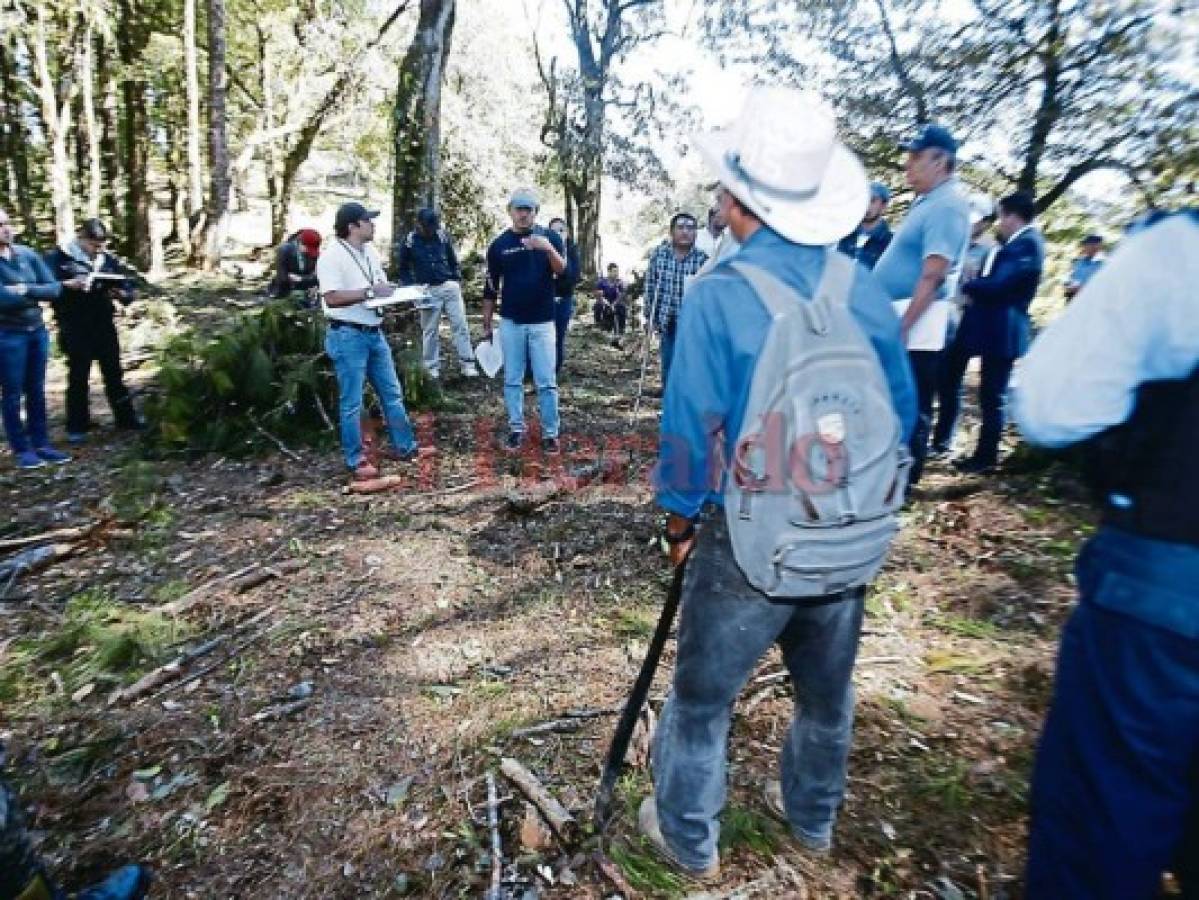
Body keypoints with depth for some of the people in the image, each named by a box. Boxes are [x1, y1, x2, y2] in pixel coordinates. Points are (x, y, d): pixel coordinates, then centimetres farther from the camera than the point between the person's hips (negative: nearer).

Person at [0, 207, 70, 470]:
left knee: (37, 391, 11)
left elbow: (55, 288, -2)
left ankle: (41, 444, 20)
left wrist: (25, 289, -16)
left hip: (38, 330, 4)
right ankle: (21, 449, 12)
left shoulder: (27, 254, 3)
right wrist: (36, 295, -7)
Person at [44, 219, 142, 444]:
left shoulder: (108, 260, 7)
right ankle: (77, 427, 14)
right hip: (75, 329, -3)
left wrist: (121, 293, -16)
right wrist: (68, 285, -26)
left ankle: (126, 418, 21)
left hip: (105, 326, 3)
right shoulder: (57, 257, -3)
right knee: (78, 377, 4)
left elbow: (129, 288, 5)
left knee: (113, 373, 11)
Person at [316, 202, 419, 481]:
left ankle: (405, 446, 27)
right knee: (352, 402, 1)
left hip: (375, 333, 8)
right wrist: (369, 292, -21)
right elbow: (332, 298, -22)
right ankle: (356, 460, 11)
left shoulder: (370, 253, 13)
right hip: (348, 336, -8)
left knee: (392, 393, 14)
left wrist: (393, 294, 0)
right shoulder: (332, 256, -13)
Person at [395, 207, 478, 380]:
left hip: (450, 287, 2)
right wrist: (412, 287, -3)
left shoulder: (443, 236, 2)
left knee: (460, 325, -2)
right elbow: (402, 268, 7)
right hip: (428, 291, -1)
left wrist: (457, 280, 6)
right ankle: (432, 367, 12)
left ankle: (467, 364, 2)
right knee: (430, 330, 4)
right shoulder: (409, 241, -2)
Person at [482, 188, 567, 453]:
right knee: (512, 380, 8)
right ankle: (516, 429, 19)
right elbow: (491, 288, 7)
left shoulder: (550, 237, 0)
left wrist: (549, 249, -36)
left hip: (542, 322, -1)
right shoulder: (499, 244, 3)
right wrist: (486, 326, 9)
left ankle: (550, 433, 10)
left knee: (546, 382, 1)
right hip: (510, 322, 2)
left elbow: (563, 271, -16)